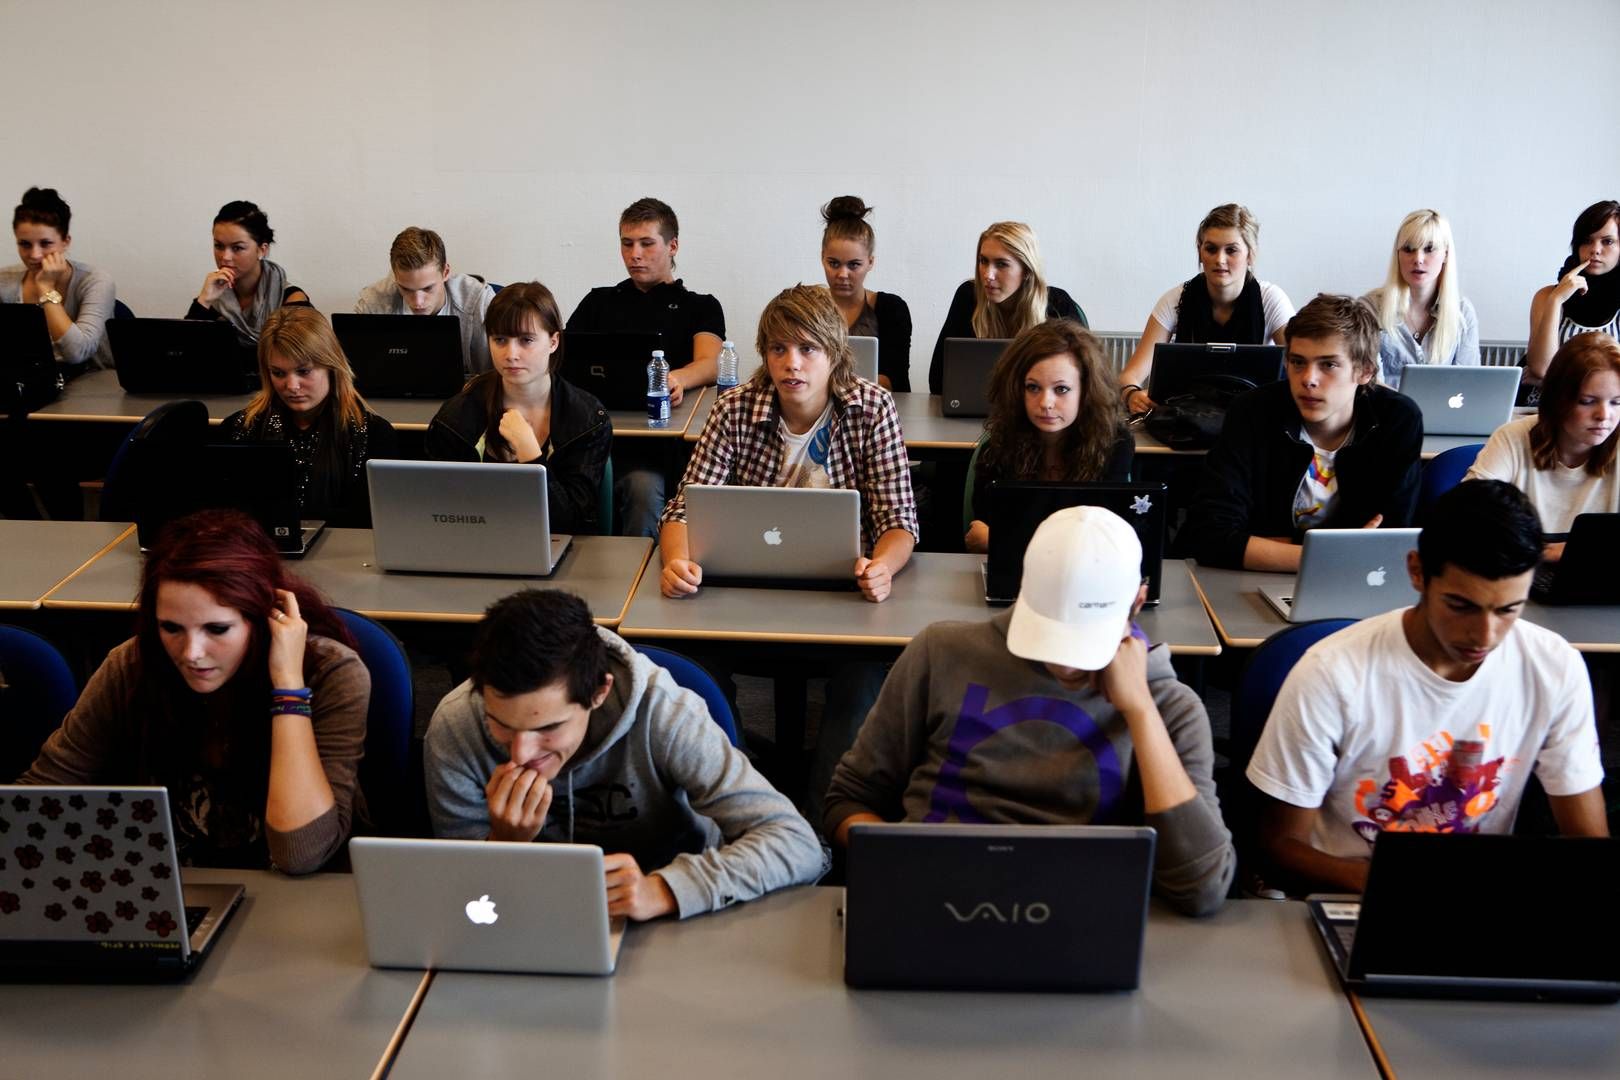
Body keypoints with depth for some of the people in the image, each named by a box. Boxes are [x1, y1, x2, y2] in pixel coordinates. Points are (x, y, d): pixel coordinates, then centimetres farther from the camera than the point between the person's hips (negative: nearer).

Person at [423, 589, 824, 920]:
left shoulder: (660, 713, -24)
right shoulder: (455, 727, -18)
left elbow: (798, 846, -27)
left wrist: (662, 890, -40)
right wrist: (505, 843, -29)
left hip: (676, 927, -1)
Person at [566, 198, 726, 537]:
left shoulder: (701, 306, 18)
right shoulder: (598, 301, 28)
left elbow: (709, 365, -1)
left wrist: (677, 379, -26)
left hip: (650, 444, -2)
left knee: (644, 488, -36)